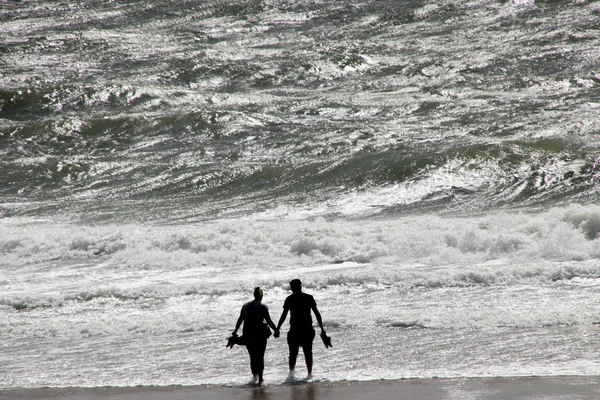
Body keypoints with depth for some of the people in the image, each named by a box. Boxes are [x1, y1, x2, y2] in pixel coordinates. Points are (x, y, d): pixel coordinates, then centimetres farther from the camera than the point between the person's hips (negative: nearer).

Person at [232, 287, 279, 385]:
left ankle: (254, 375, 1)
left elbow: (240, 320, 10)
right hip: (260, 334, -3)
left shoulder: (246, 306, 8)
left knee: (252, 356, 14)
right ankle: (260, 378, 3)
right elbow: (268, 320, -9)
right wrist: (276, 330, -1)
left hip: (247, 334, 3)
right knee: (260, 356, 5)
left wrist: (235, 332, 17)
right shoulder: (262, 307, -6)